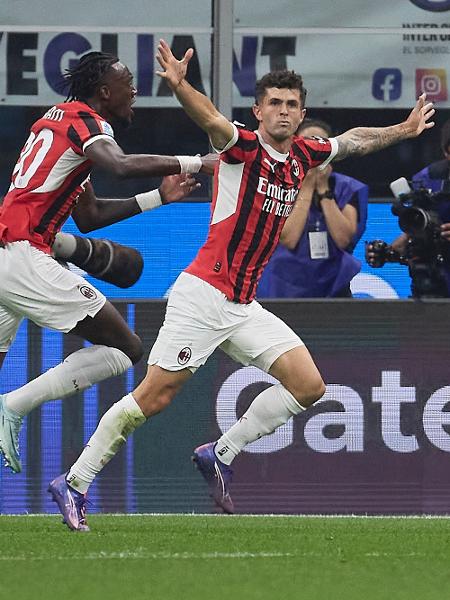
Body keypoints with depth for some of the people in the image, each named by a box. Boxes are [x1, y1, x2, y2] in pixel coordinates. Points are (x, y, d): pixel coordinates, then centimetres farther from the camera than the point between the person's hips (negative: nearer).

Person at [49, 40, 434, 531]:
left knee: (308, 387, -2)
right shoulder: (243, 147, -9)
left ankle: (220, 455, 10)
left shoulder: (302, 156, 11)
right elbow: (211, 121, -31)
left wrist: (404, 130, 40)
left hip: (245, 307, 7)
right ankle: (74, 482, 0)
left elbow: (353, 140, 32)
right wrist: (179, 86, -50)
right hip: (203, 295, -7)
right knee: (153, 398, -10)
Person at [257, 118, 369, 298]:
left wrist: (323, 189, -11)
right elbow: (288, 239, -17)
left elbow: (343, 239, -12)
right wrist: (307, 187, -14)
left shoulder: (348, 189, 2)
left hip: (333, 288, 2)